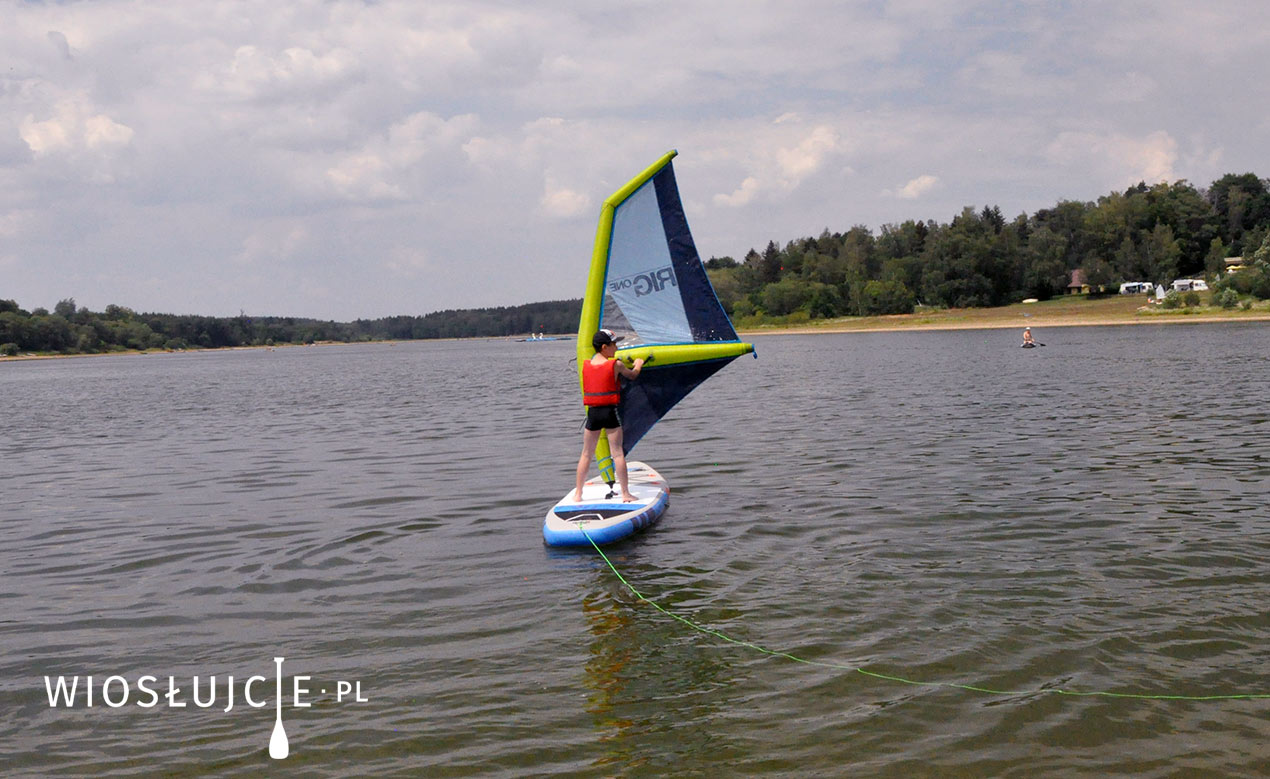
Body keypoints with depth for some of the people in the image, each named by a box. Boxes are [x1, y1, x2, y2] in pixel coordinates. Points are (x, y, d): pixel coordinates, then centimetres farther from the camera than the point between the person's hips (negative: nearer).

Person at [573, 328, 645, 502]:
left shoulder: (586, 364, 4)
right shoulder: (616, 364, -7)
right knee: (617, 453, 1)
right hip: (610, 411, -3)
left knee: (586, 454, 11)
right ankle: (625, 494, 3)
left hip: (592, 412, 3)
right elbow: (633, 375, 9)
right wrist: (638, 365, 32)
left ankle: (577, 493, 13)